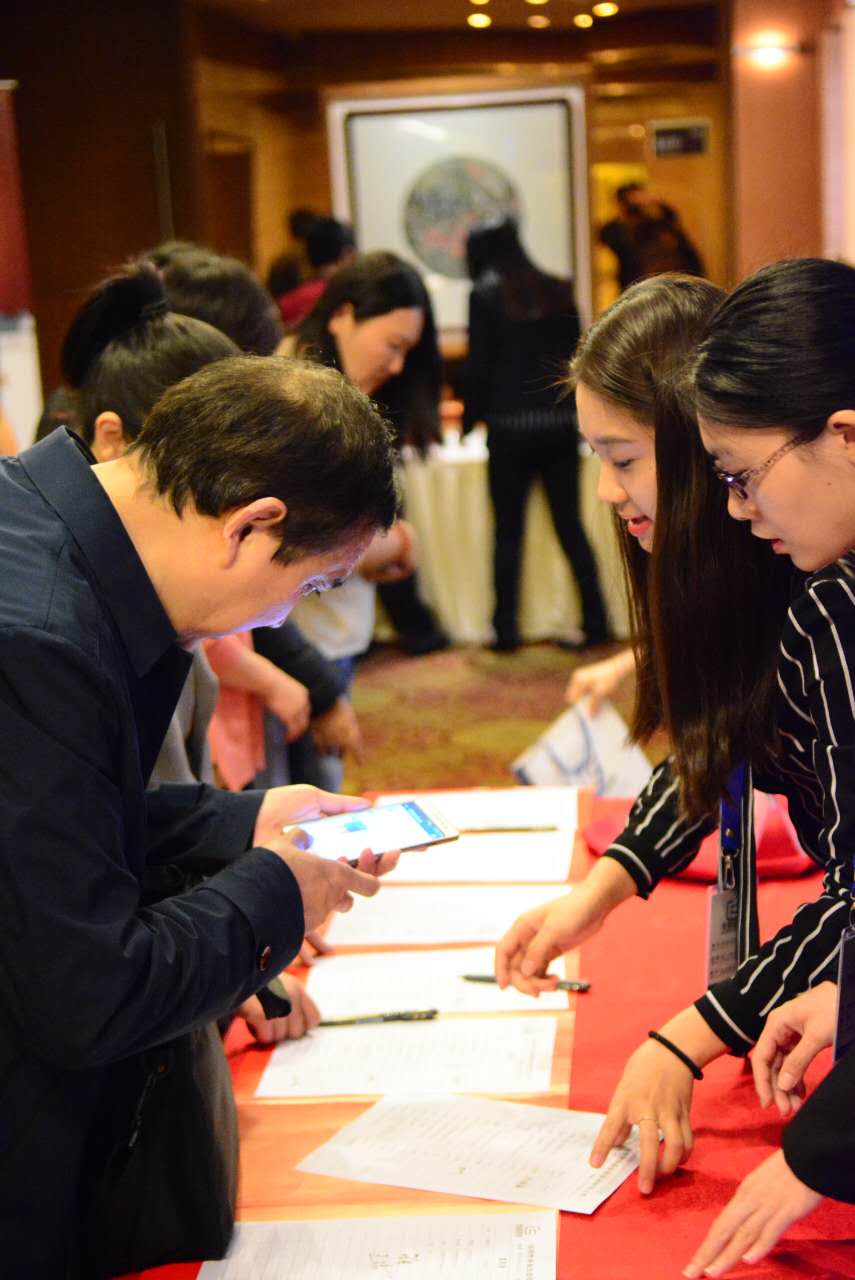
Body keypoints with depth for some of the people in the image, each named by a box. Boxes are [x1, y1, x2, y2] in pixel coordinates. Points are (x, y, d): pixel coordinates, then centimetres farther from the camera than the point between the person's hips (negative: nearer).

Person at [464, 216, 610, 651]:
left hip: (510, 428, -4)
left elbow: (480, 365, -5)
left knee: (507, 531, 4)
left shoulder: (485, 295, -3)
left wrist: (470, 419, 6)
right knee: (570, 525, 9)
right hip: (560, 425, 4)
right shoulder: (558, 291, 9)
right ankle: (595, 621, 6)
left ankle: (506, 630, 6)